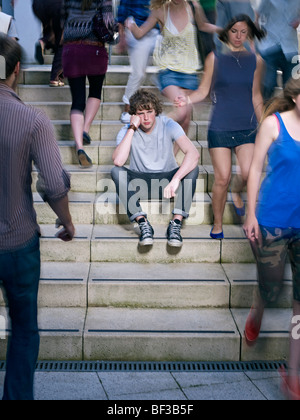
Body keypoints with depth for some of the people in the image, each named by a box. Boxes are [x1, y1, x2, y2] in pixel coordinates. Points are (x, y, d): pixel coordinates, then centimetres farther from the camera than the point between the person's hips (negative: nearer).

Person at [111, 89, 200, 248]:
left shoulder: (168, 126, -11)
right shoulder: (127, 132, -8)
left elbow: (193, 154, -27)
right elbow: (118, 161, -28)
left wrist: (175, 179, -41)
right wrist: (132, 128, -25)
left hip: (167, 180, 0)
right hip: (140, 183, 0)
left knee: (193, 169, -27)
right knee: (116, 172, -27)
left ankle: (176, 224, -33)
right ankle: (143, 224, -35)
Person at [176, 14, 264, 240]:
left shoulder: (255, 60, 9)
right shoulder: (215, 58, 2)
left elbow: (256, 97, 13)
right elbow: (204, 90, 1)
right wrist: (187, 100, -19)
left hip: (247, 126, 2)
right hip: (220, 126, -2)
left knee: (248, 173, -15)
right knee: (222, 178, -4)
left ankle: (236, 192, 22)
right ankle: (218, 225, 14)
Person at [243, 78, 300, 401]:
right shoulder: (274, 123, -6)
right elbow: (255, 168, -2)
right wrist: (251, 215, -5)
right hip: (273, 220, -2)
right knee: (271, 291, 9)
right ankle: (256, 316, 48)